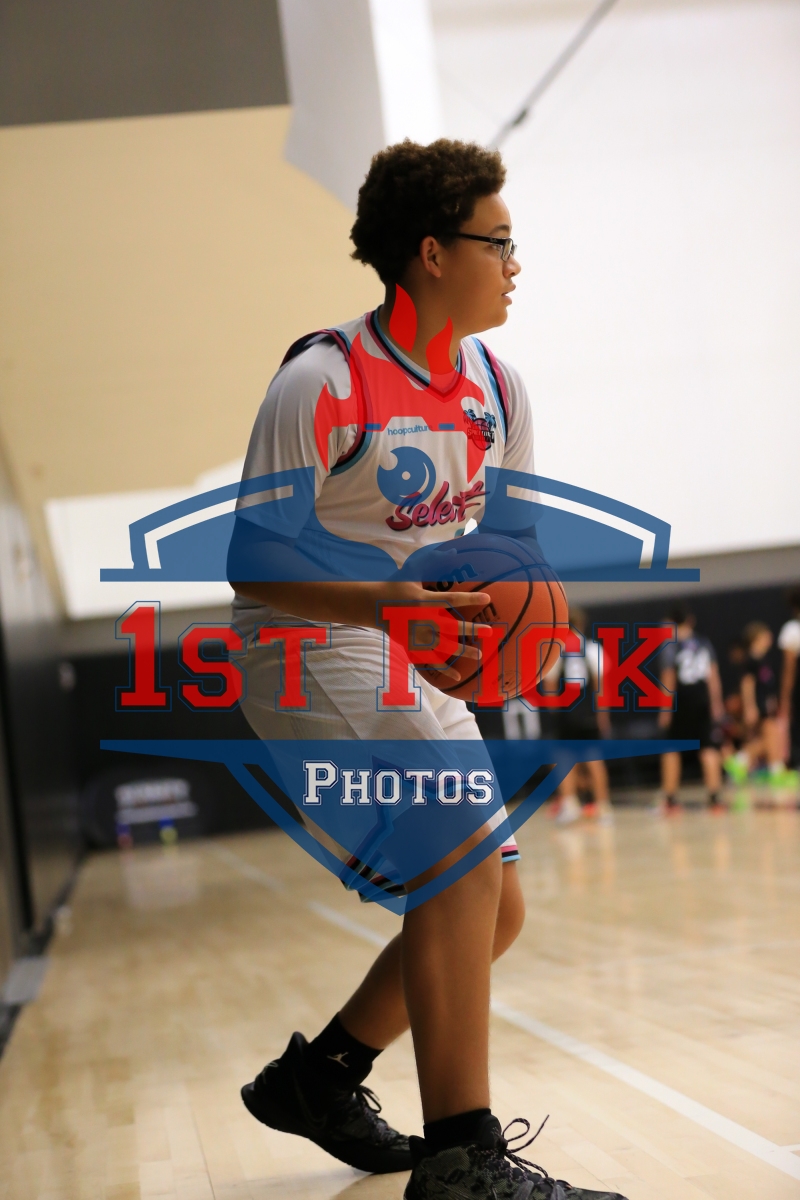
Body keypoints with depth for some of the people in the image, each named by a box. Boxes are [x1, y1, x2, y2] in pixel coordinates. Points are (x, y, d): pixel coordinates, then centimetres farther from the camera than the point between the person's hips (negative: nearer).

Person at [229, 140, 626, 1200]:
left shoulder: (499, 390, 3)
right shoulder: (321, 384, -19)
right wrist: (381, 604, -34)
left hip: (420, 671, 8)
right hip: (309, 656, -8)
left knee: (494, 909, 8)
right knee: (461, 868, -25)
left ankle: (316, 1076, 25)